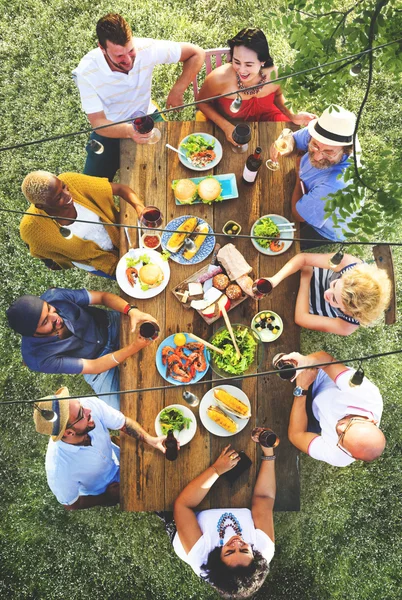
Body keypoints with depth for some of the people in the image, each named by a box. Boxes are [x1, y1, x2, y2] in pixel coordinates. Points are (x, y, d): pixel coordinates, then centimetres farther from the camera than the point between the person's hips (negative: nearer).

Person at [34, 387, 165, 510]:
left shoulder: (90, 404, -35)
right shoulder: (59, 471, -40)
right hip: (100, 493, -3)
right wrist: (107, 498, -12)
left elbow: (125, 423, -19)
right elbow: (71, 505, -18)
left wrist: (149, 439, -33)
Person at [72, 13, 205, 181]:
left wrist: (177, 91, -24)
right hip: (110, 129, -1)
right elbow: (98, 123, -28)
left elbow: (197, 53, -13)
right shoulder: (87, 72, -28)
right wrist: (129, 131, -48)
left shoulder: (146, 48, -24)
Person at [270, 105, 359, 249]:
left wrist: (299, 174, -16)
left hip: (325, 233, -6)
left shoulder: (334, 186, -45)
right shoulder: (320, 137, -26)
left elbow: (297, 214, -29)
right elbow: (292, 138, -4)